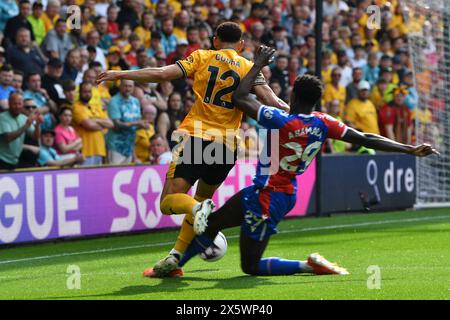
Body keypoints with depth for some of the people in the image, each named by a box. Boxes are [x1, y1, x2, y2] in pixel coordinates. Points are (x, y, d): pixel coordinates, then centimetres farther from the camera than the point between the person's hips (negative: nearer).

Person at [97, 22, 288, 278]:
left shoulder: (202, 57, 8)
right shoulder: (248, 67, 10)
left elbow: (161, 74, -2)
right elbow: (269, 99, -3)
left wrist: (120, 74, 4)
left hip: (196, 136, -3)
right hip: (227, 144, 3)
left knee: (169, 201, -2)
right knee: (203, 197, 24)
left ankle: (198, 210, -36)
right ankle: (176, 256, 14)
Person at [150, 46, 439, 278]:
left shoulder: (282, 121, -23)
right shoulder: (323, 124, -6)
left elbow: (240, 98, -20)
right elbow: (366, 139, -7)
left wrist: (258, 65, -8)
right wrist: (412, 150, -3)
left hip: (267, 197, -8)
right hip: (285, 193, 8)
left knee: (251, 266, 1)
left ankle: (310, 265, -8)